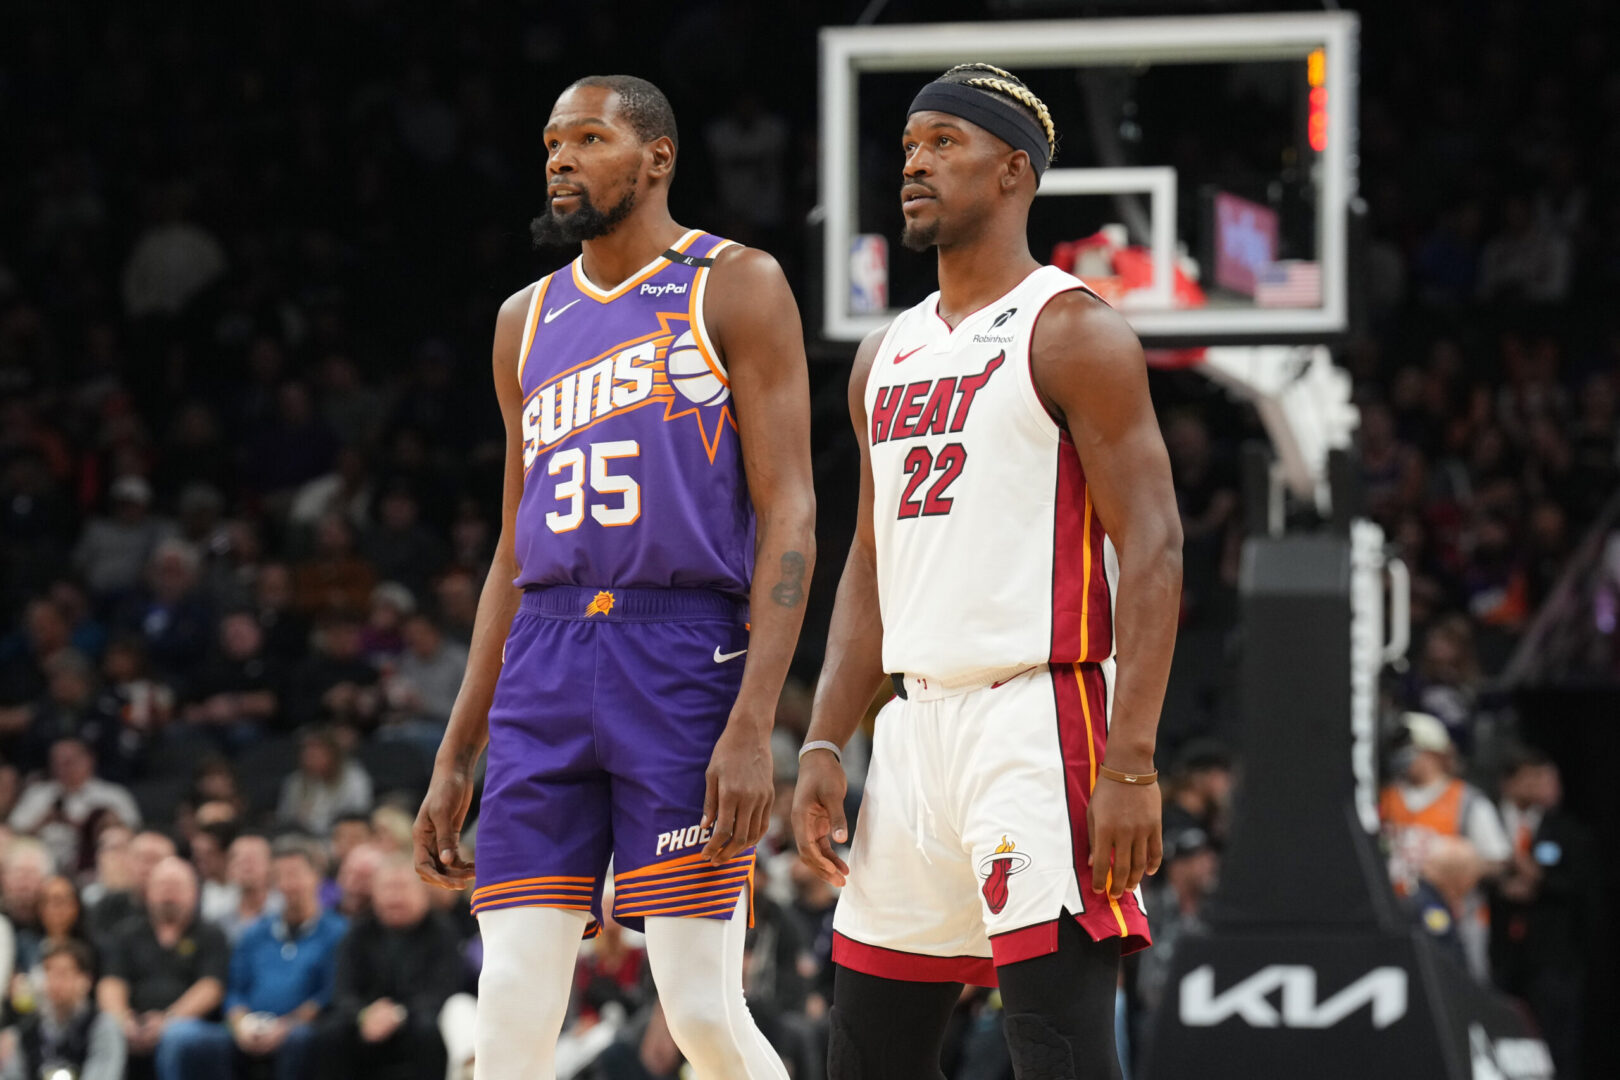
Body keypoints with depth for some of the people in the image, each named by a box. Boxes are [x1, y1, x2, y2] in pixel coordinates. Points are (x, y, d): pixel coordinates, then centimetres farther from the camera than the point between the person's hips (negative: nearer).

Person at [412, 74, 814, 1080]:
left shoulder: (735, 287, 2)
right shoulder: (530, 322, 20)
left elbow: (789, 515, -6)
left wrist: (752, 726, -17)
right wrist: (455, 758, 17)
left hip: (683, 656, -5)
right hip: (545, 666, 5)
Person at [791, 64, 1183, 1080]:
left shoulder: (1072, 330, -6)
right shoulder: (888, 357, 17)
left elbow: (1153, 547, -12)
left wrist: (1131, 765, -21)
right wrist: (825, 746, 9)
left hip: (1038, 721, -8)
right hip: (919, 723, 8)